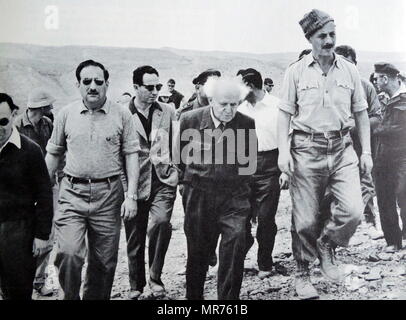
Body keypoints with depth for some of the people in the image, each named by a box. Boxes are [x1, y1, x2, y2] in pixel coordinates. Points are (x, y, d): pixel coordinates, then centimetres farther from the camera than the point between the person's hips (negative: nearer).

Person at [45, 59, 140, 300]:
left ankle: (96, 296, 29)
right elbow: (53, 154, 12)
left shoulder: (122, 115, 1)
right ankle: (70, 297, 10)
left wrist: (131, 196, -7)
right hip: (72, 193, 0)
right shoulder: (66, 114, 5)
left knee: (104, 262, 8)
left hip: (108, 194, 0)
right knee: (68, 254, -14)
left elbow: (131, 155, 1)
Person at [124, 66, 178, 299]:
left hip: (163, 179, 1)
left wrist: (177, 171, 6)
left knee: (161, 221, -23)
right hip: (135, 182, -1)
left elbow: (177, 143, 14)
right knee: (135, 236, 8)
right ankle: (137, 285, 27)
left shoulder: (168, 111, 8)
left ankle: (156, 276, -3)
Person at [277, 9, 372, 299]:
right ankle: (302, 274, 24)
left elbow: (361, 113, 12)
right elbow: (285, 113, 2)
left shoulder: (349, 70, 7)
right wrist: (283, 151, -8)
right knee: (305, 219, 3)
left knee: (353, 210, -13)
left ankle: (326, 246, 19)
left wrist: (366, 151, 7)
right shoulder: (296, 71, 1)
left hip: (342, 148, 2)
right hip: (307, 150, -2)